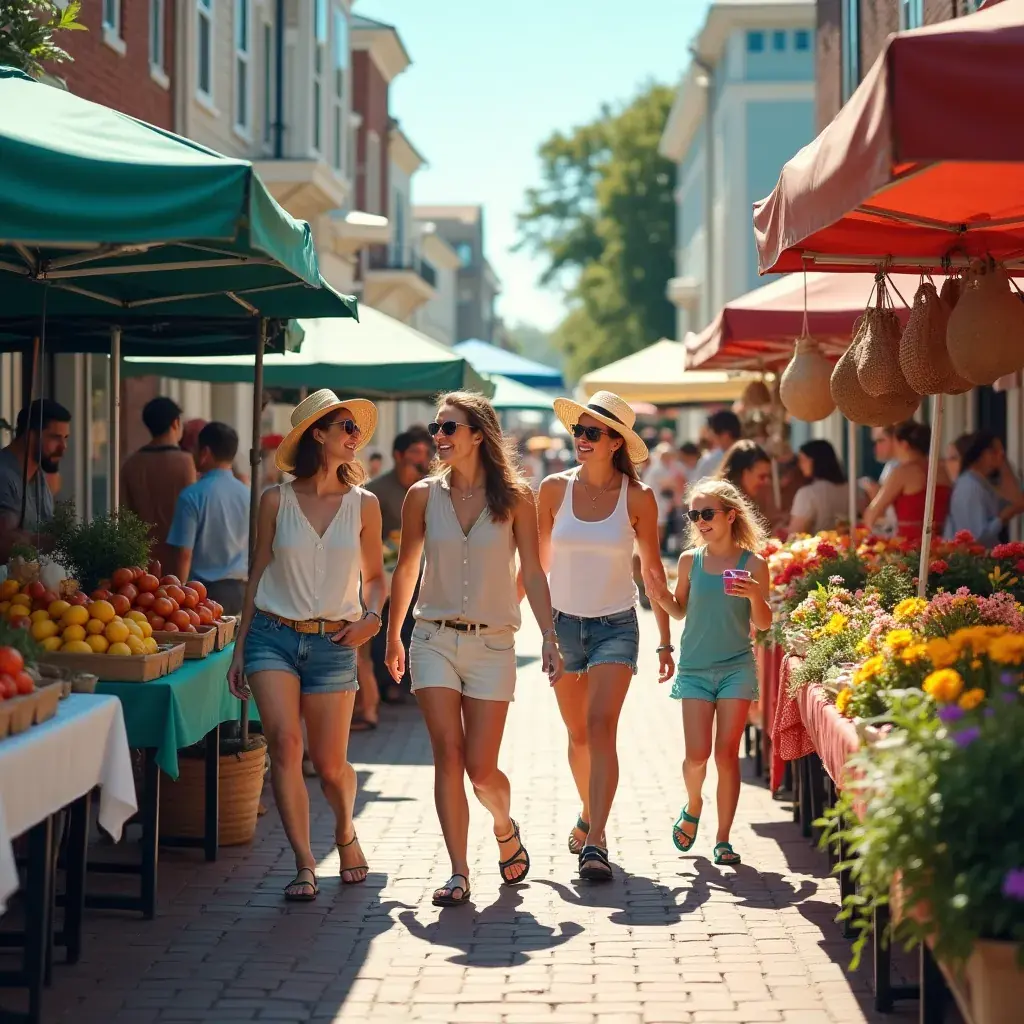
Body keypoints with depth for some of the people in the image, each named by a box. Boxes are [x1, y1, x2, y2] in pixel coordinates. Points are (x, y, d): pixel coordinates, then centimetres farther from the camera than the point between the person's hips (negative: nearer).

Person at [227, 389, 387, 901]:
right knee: (284, 742, -17)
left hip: (333, 644, 1)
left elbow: (375, 576, 15)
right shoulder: (276, 500, 3)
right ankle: (304, 864, -8)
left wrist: (371, 617, -6)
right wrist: (239, 648, 8)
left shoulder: (363, 504, 5)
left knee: (330, 765, 1)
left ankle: (345, 830, 33)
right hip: (273, 634, -1)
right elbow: (258, 574, 9)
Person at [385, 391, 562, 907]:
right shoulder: (424, 495, 2)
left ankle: (505, 828, 30)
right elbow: (406, 569, 13)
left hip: (492, 643, -1)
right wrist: (393, 635, 17)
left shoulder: (515, 498, -2)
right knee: (448, 755, -7)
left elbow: (533, 573, 1)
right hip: (434, 638, 1)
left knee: (481, 769, -2)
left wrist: (549, 639, -5)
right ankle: (458, 873, -1)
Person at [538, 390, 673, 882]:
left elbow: (653, 570, 2)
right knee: (578, 734, 14)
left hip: (616, 625, -2)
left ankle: (594, 842, -20)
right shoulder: (555, 488, -3)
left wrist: (665, 641, 2)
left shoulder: (638, 498, -6)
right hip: (563, 622, 2)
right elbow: (537, 562, 7)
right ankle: (589, 816, 37)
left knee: (600, 727, -18)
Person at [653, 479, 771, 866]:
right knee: (697, 754, -7)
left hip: (736, 668, -1)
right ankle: (693, 805, 24)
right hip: (695, 669, 1)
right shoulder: (690, 560, 2)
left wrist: (754, 595, -21)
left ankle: (723, 838, 9)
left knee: (727, 754, -2)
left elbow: (763, 623, -2)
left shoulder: (753, 564, -3)